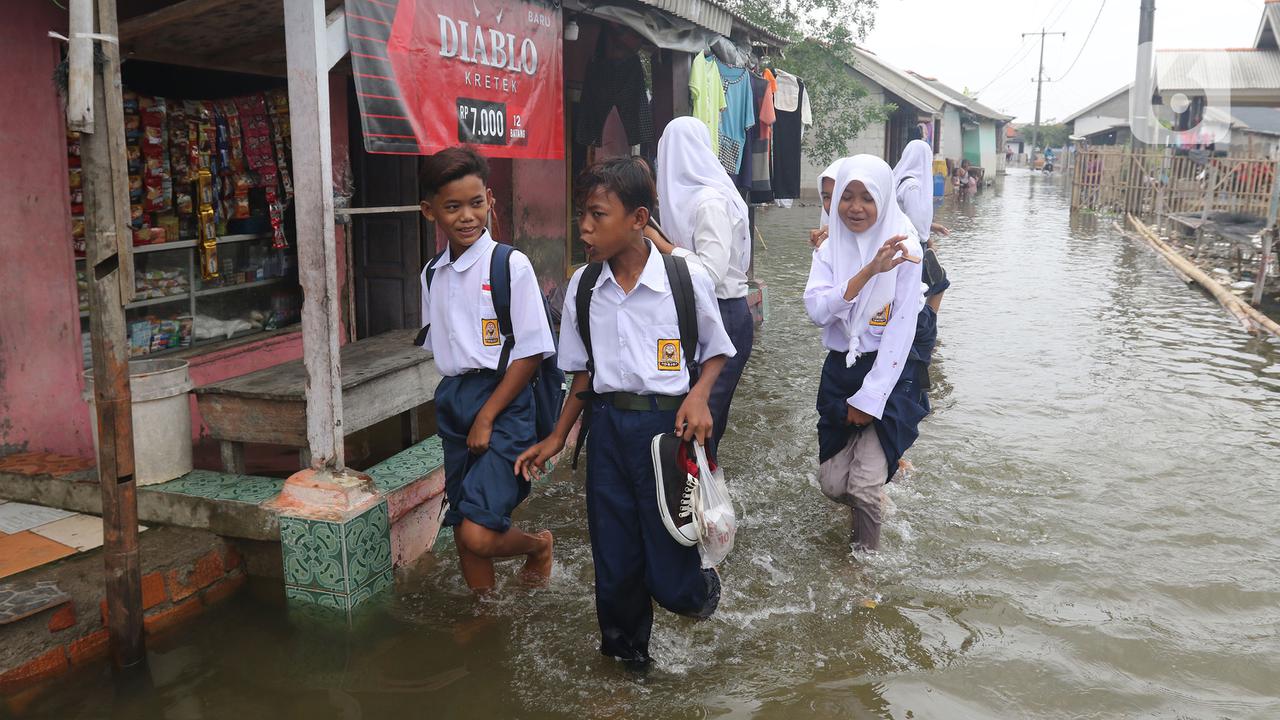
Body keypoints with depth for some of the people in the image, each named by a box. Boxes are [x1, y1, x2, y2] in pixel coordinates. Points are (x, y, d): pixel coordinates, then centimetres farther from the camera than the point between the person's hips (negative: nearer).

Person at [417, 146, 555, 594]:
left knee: (478, 534, -13)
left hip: (503, 401, -6)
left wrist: (487, 416, -12)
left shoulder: (511, 265, -10)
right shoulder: (432, 274, 9)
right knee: (463, 529, 11)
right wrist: (454, 398, 7)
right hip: (452, 401, 6)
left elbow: (531, 352, -11)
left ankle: (538, 545, 18)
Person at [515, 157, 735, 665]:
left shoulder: (687, 278, -9)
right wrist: (557, 439, 10)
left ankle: (703, 587, 37)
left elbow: (716, 352, 5)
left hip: (667, 424, -3)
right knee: (614, 562, 11)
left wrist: (699, 395, -14)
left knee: (670, 574, 0)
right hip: (607, 426, 4)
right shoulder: (583, 286, 3)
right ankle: (627, 656, 36)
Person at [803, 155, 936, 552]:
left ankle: (866, 557, 18)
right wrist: (867, 272, -29)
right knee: (832, 483, 7)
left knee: (864, 487, -9)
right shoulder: (830, 249, 0)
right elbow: (818, 310, -16)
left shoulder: (903, 248, -11)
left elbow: (901, 328, -13)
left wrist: (869, 397, -14)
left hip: (890, 370, -4)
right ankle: (872, 511, 41)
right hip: (840, 370, 4)